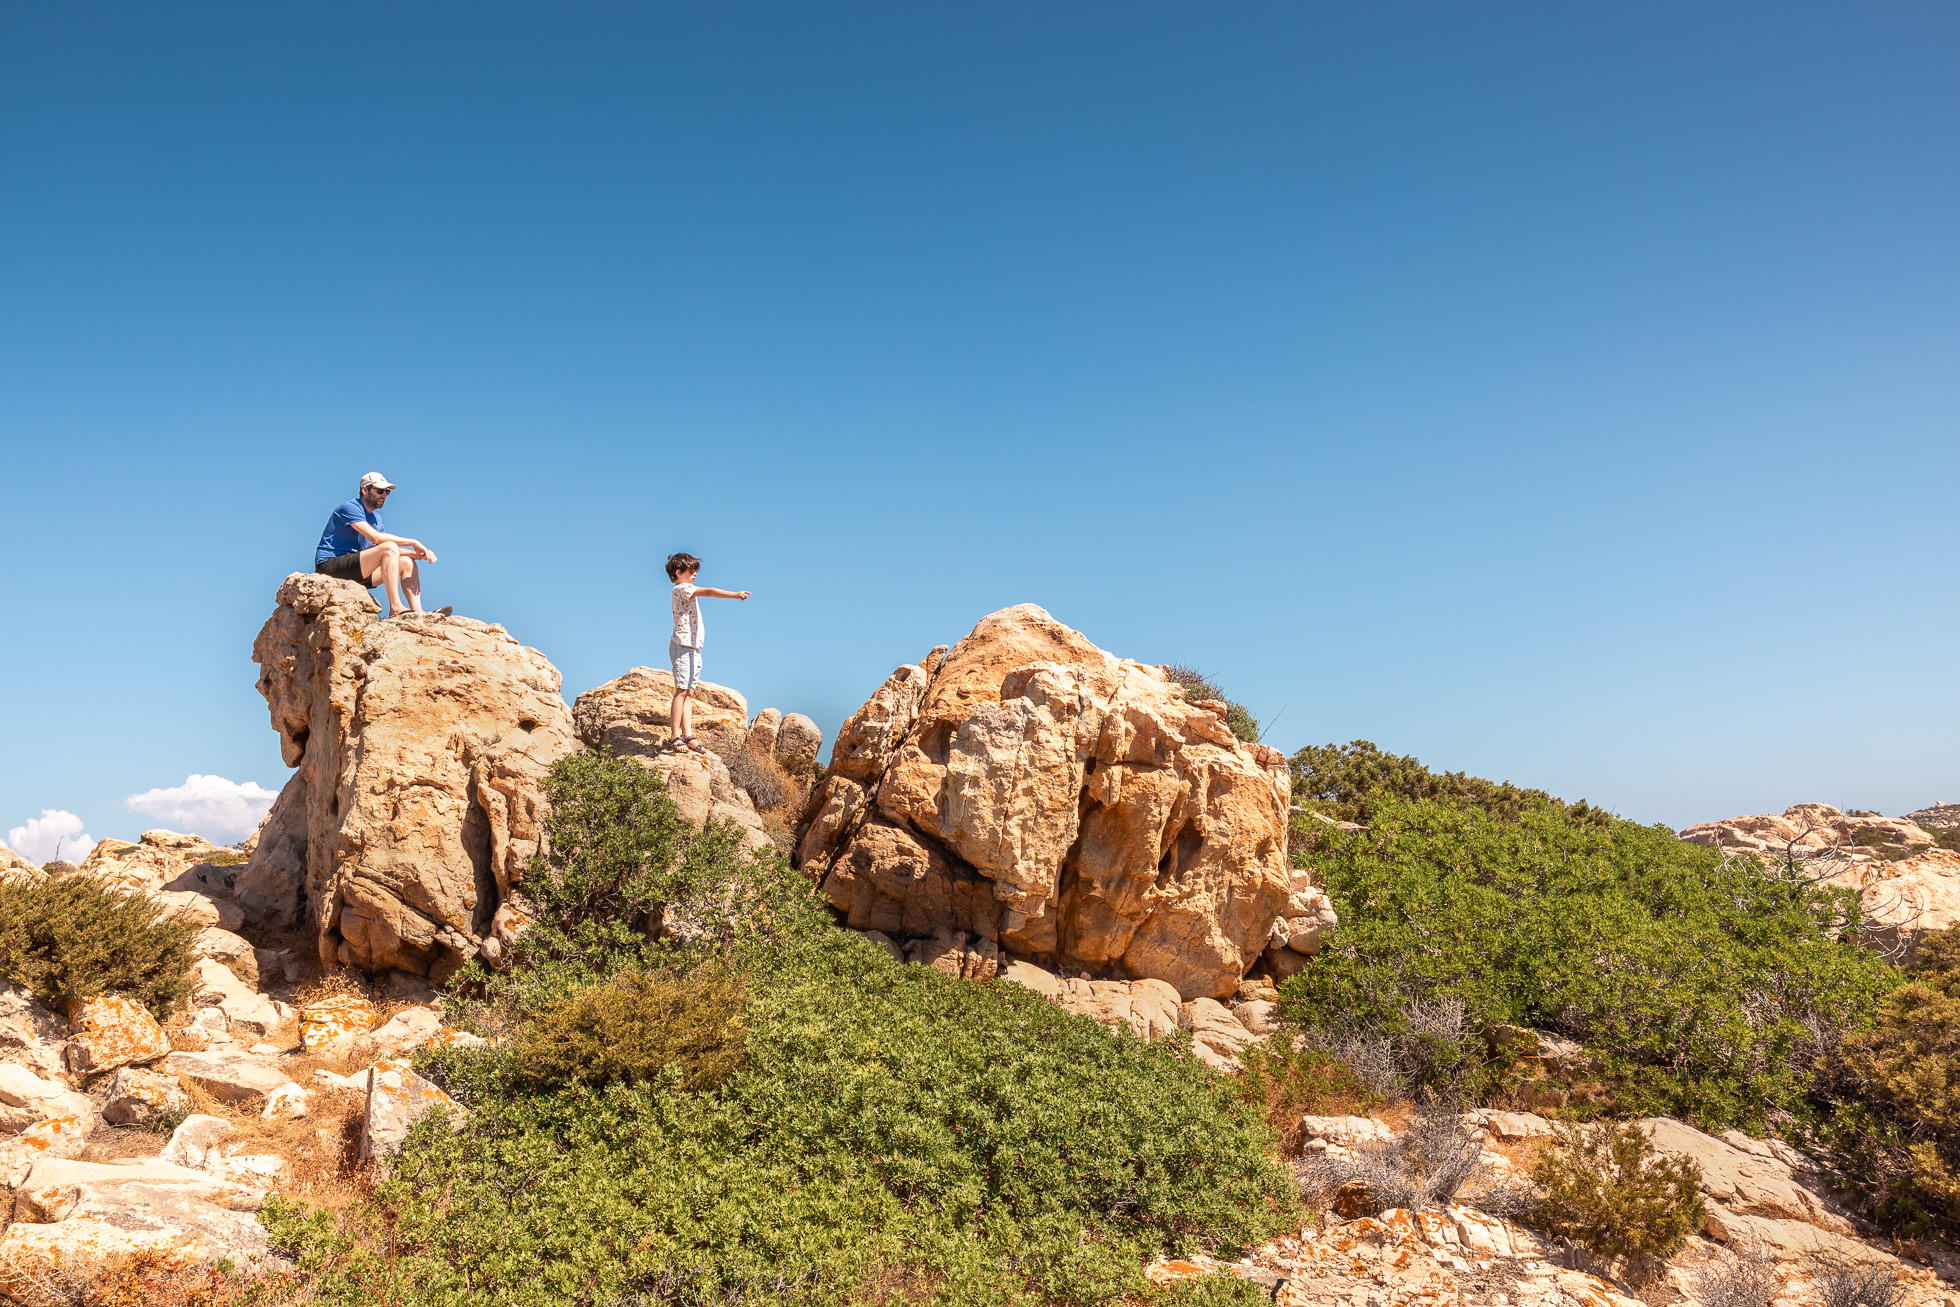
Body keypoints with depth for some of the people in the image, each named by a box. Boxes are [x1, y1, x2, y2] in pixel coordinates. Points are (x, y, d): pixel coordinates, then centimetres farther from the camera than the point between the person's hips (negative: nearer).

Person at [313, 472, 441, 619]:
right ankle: (395, 608, -32)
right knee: (389, 548, -26)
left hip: (356, 571, 9)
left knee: (407, 563, 0)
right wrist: (413, 542, -18)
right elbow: (376, 537, -23)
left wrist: (419, 554, -2)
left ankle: (418, 613, -15)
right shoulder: (350, 508, -10)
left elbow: (393, 552, 16)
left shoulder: (376, 518, 19)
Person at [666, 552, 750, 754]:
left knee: (689, 693, 3)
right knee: (681, 691, -11)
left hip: (693, 648, 10)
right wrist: (734, 594, -28)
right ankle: (676, 737, -12)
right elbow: (709, 592, -21)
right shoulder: (681, 589, -7)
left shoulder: (685, 591, 22)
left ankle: (688, 735, 0)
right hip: (683, 646, -10)